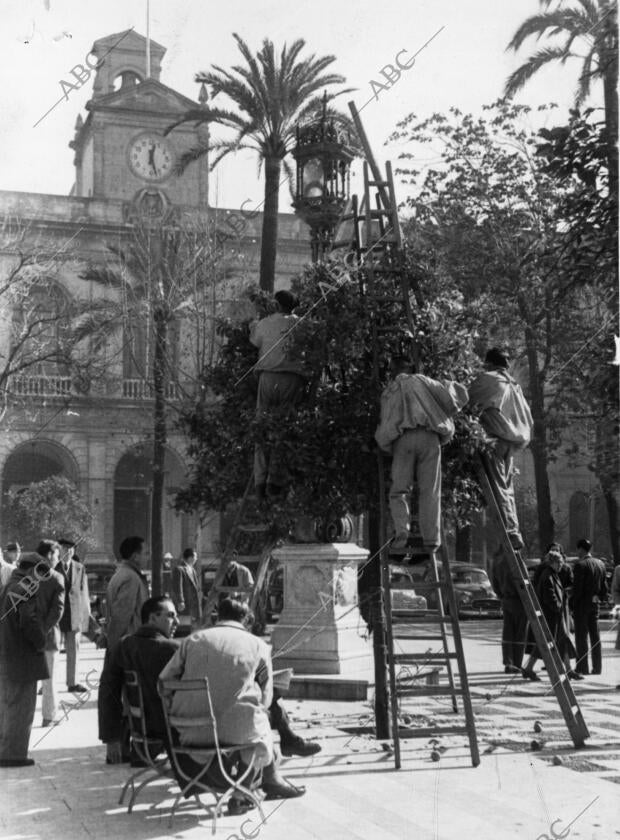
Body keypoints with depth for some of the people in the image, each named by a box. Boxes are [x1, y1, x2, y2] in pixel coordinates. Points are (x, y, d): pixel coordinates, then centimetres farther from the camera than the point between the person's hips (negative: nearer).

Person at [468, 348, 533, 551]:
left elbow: (469, 403, -2)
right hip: (512, 440, 8)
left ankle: (511, 533, -16)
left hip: (494, 438, -7)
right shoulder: (514, 386, 21)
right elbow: (528, 418, 23)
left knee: (498, 488, -9)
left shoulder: (486, 379, -1)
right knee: (507, 489, 12)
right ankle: (515, 533, 10)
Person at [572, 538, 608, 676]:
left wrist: (573, 606, -11)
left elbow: (577, 588, -17)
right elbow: (604, 586, 11)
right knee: (595, 636, 11)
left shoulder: (580, 565, -14)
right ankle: (597, 667, 14)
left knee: (581, 636, -1)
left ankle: (582, 667, -1)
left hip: (582, 603, -7)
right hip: (595, 603, 7)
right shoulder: (600, 564, 8)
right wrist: (602, 599, 17)